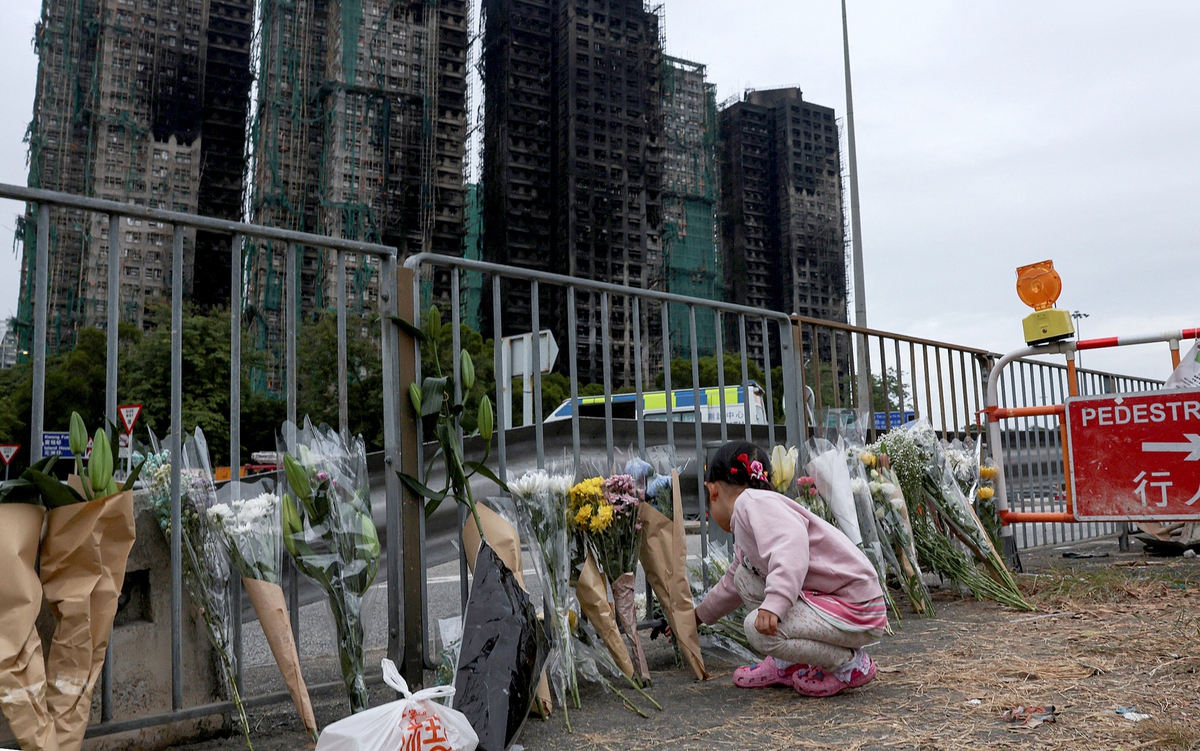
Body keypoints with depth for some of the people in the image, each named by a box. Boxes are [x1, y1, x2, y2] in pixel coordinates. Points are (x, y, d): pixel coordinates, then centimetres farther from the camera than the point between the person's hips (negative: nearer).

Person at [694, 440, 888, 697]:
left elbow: (792, 541, -34)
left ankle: (850, 664, -3)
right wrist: (697, 617, 46)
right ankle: (786, 665, 17)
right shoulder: (743, 531, 18)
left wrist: (774, 603, -43)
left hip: (857, 610, -10)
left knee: (760, 628, -25)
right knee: (744, 576, 10)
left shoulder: (752, 501, -14)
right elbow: (730, 586, 35)